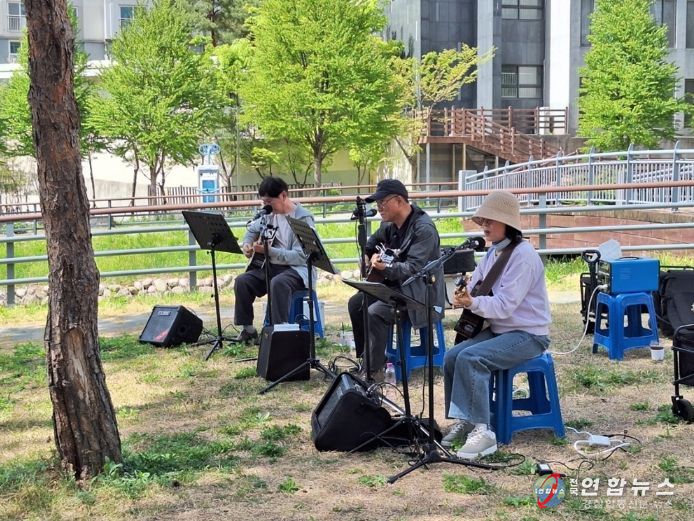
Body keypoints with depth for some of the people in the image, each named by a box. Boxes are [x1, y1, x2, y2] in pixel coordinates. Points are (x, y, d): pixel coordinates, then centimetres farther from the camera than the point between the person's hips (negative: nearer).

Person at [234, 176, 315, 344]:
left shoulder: (303, 218, -13)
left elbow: (301, 256, -21)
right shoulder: (268, 214, 8)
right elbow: (252, 230, 28)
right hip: (270, 267, 7)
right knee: (241, 281, -15)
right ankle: (248, 329, -4)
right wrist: (247, 244, 5)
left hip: (296, 268, -7)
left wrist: (269, 251, -27)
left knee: (278, 283, -37)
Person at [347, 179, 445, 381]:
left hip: (419, 290, -10)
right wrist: (374, 255, 3)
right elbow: (372, 243, 25)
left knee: (375, 312, -26)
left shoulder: (424, 229, -20)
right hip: (394, 283, 10)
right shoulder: (390, 224, 6)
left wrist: (386, 268, -40)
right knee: (356, 303, 3)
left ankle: (374, 370, -15)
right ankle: (366, 357, 13)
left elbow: (413, 268, -28)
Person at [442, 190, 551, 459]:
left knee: (469, 359, -27)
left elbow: (505, 305, -24)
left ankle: (482, 430, -23)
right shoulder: (494, 252, 9)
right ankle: (464, 420, 3)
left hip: (528, 335, -8)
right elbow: (475, 289, 10)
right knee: (451, 356, -9)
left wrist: (473, 303, -38)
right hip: (498, 329, 9)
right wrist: (464, 295, -13)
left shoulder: (523, 255, -18)